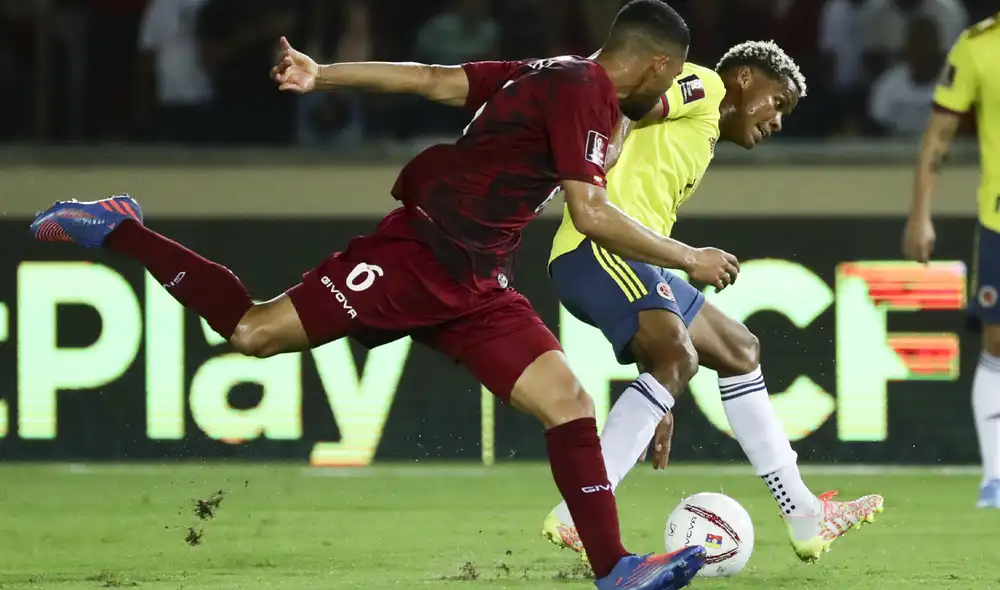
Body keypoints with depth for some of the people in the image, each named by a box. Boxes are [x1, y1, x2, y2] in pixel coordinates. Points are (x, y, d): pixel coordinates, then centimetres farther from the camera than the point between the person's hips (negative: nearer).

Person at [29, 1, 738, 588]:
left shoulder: (553, 76, 16)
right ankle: (115, 230, 7)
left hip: (475, 288, 9)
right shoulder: (584, 90, -14)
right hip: (417, 255, -9)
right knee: (254, 333, -9)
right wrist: (687, 258, -13)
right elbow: (592, 214, -22)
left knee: (569, 403, -3)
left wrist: (322, 76, 15)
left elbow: (432, 79, 15)